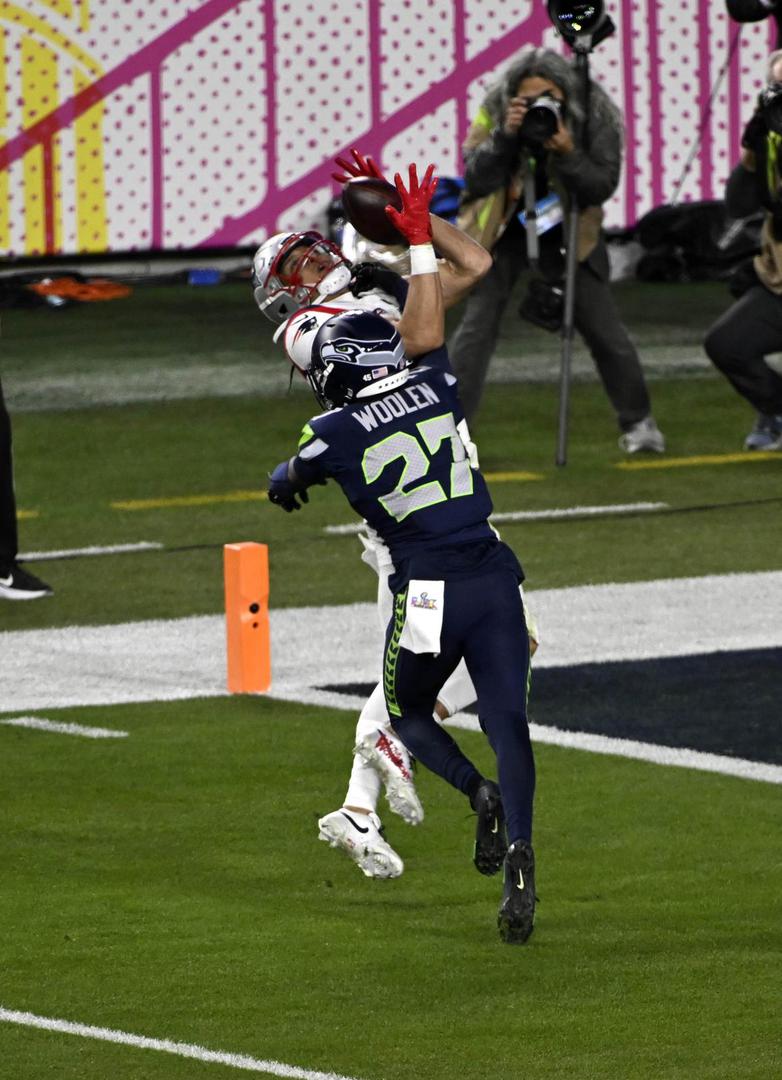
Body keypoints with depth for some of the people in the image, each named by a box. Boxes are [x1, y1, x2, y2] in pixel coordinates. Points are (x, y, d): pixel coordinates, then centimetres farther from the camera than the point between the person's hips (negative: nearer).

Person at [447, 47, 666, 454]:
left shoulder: (596, 115, -17)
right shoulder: (495, 111, -17)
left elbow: (603, 187, -18)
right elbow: (475, 179, -21)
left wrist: (569, 155, -35)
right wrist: (504, 136, -34)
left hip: (566, 232, 1)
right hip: (503, 230, -1)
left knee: (604, 327, 0)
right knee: (477, 325, -10)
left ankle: (638, 423, 17)